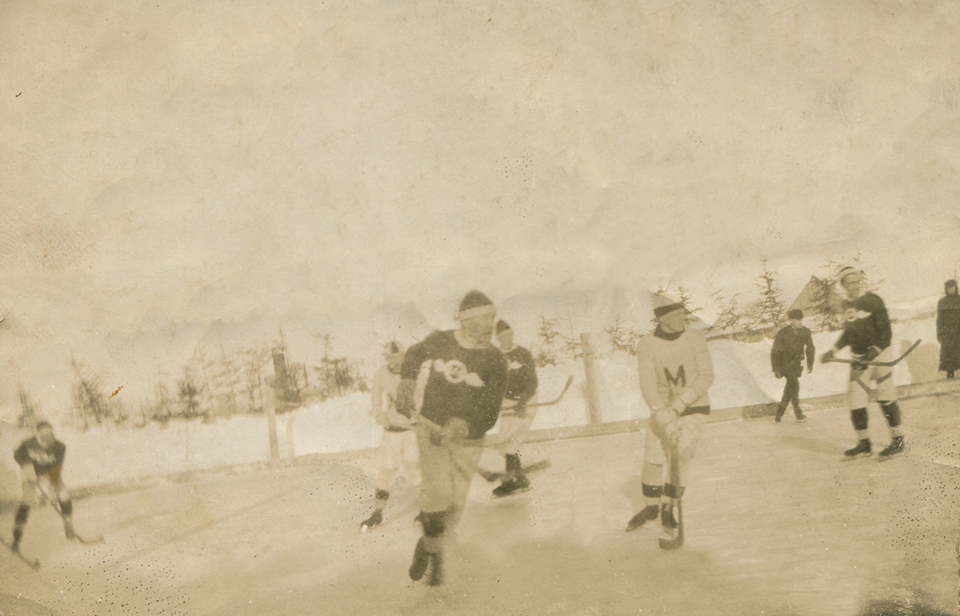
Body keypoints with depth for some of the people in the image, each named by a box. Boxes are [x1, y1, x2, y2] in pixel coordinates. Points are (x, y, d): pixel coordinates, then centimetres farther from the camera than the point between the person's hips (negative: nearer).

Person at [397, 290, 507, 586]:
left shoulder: (495, 361, -11)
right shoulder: (439, 342, -7)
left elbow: (490, 414, -16)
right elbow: (415, 354, 19)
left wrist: (461, 426, -32)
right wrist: (407, 382, 7)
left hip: (468, 439, 0)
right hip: (431, 426, 0)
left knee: (454, 505, 2)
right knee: (437, 488, -20)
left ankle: (428, 545, 29)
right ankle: (434, 549, 2)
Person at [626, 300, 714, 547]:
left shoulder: (695, 339, -11)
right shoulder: (647, 345, -13)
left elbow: (706, 376, -11)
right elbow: (648, 386, -18)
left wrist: (679, 404, -22)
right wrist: (666, 421, -28)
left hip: (693, 408, -1)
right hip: (661, 409, 1)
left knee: (680, 455, -16)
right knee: (653, 459, -1)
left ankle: (668, 511, 0)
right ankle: (651, 508, 24)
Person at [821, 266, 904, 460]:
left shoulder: (873, 301, -10)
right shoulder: (847, 306, 10)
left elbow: (886, 332, -13)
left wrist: (874, 351, -25)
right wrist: (834, 350, 16)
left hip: (880, 353, -6)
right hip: (858, 358, 6)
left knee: (885, 397, -6)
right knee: (855, 398, 0)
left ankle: (897, 440, 6)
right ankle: (863, 443, 10)